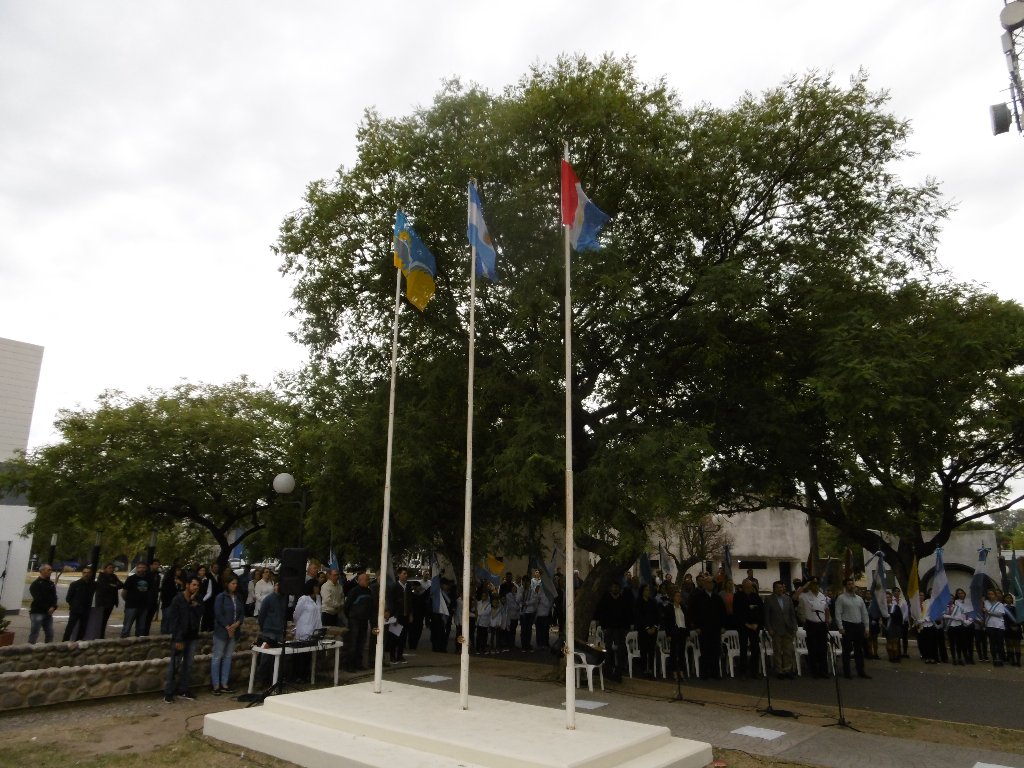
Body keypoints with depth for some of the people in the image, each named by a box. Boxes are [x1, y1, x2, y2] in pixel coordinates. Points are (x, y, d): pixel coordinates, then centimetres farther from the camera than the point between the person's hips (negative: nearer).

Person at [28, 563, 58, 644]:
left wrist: (53, 607, -10)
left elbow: (54, 597, 9)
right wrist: (48, 608, -9)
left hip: (48, 613, 6)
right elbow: (38, 599, -11)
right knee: (34, 634, -6)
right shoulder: (35, 584, -5)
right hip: (37, 612, -6)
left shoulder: (51, 584, 15)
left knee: (50, 634, 6)